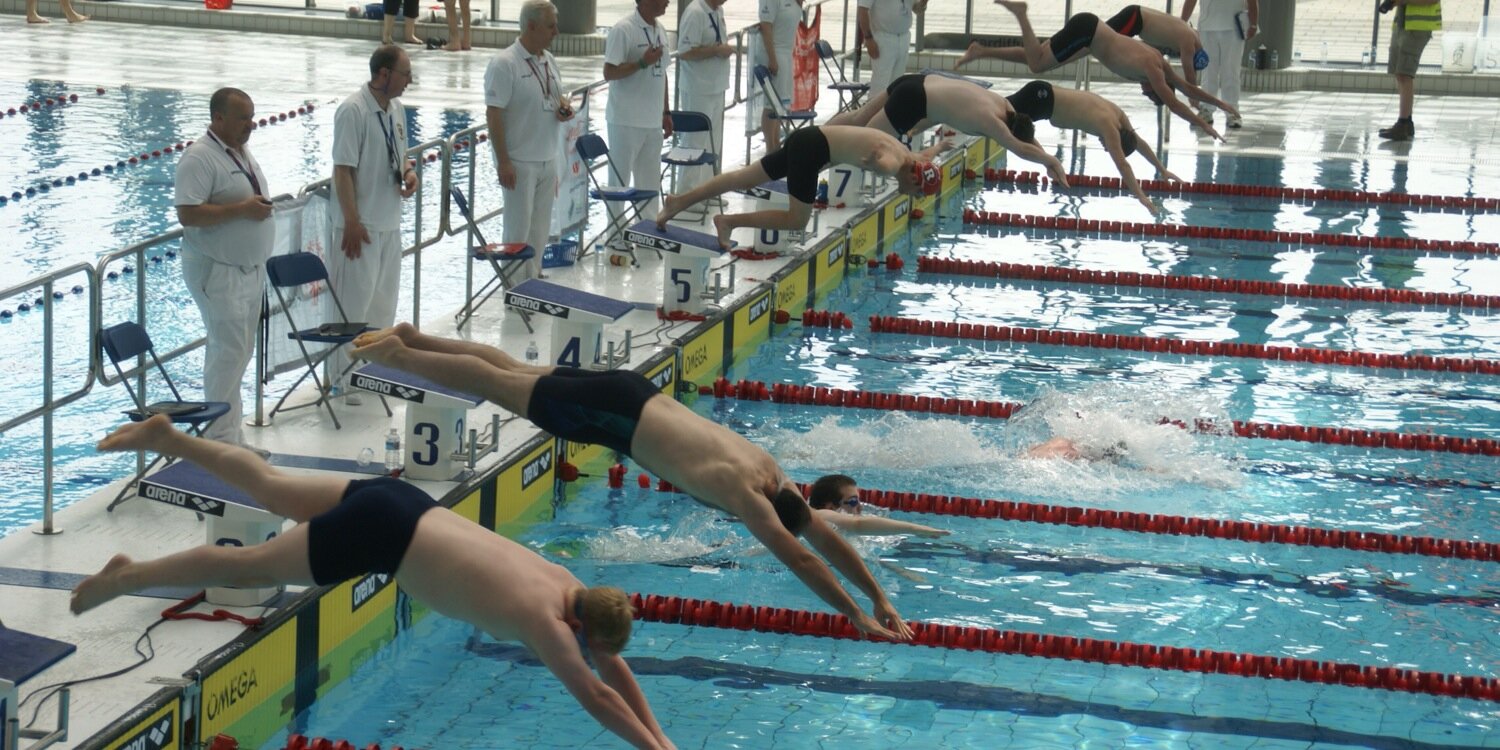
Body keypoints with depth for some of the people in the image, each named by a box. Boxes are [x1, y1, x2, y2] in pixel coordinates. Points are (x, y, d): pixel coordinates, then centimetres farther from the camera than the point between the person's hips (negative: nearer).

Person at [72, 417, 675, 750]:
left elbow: (614, 666, 11)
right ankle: (129, 576, 12)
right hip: (381, 534, -8)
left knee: (272, 491, 22)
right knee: (253, 566, 3)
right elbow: (596, 696, -22)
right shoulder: (545, 621, -22)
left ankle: (167, 437, 33)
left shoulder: (568, 584, 1)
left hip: (397, 502, 8)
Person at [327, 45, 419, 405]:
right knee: (352, 305, -2)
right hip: (361, 225, -8)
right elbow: (343, 170, -19)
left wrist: (408, 172, -1)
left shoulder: (396, 108, 7)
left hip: (390, 223, 8)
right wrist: (352, 224, -21)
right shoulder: (353, 111, -18)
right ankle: (344, 379, 7)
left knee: (383, 300, 17)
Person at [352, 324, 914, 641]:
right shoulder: (745, 494, -30)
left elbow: (825, 536, -2)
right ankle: (397, 354, 24)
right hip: (612, 413, -7)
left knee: (513, 373, 21)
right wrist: (858, 617, -36)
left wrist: (880, 596, -7)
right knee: (498, 385, 8)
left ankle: (412, 338, 35)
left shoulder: (773, 477, -8)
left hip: (632, 395, 7)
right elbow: (800, 558, -35)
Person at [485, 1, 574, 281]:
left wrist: (565, 107, -2)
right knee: (518, 230, -1)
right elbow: (493, 115, -18)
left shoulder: (548, 60, 8)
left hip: (548, 160, 7)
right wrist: (503, 162, -21)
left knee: (540, 228, 14)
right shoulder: (505, 64, -15)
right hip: (519, 163, -7)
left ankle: (535, 277, 26)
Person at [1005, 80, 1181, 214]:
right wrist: (1141, 197, -27)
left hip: (1043, 95, 9)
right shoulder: (1108, 125, -22)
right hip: (1039, 99, -9)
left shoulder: (1118, 114, 4)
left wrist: (1163, 170, 21)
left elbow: (1139, 142, 19)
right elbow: (1122, 164, -26)